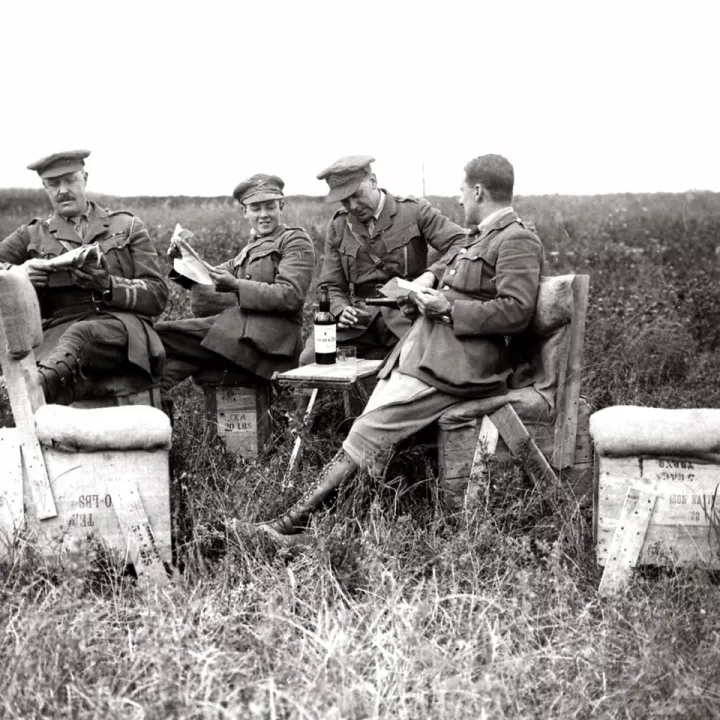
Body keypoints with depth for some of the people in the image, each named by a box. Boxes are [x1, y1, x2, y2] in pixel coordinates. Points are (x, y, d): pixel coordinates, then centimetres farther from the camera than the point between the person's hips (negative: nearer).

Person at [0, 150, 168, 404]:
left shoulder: (127, 226, 21)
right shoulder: (32, 235, 25)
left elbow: (157, 296, 12)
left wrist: (108, 286, -8)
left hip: (122, 326, -3)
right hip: (58, 331, 3)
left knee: (81, 335, -41)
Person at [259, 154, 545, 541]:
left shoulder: (518, 240, -7)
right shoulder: (479, 236, 23)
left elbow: (516, 310, -19)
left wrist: (448, 309, -15)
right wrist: (424, 295, 10)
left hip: (457, 362, -9)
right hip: (423, 346, 9)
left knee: (371, 427, -16)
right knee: (370, 426, -3)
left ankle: (298, 517, -15)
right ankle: (296, 517, -6)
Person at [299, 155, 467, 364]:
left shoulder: (415, 211, 2)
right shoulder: (338, 227, 13)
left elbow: (463, 244, -5)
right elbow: (331, 286, 15)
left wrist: (431, 275, -23)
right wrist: (340, 310, -8)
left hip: (406, 317, -3)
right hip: (358, 320, 3)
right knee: (311, 358, -21)